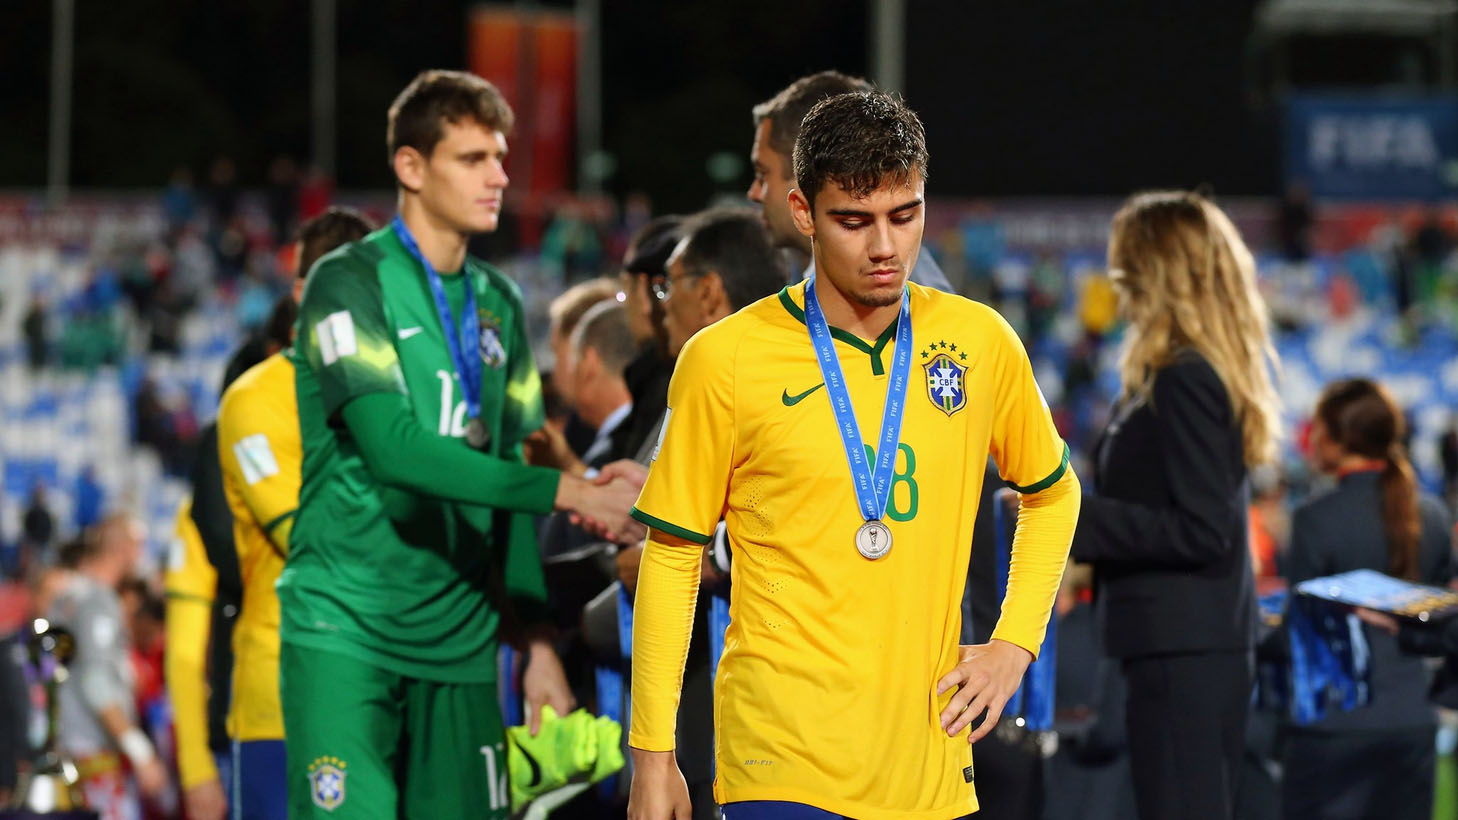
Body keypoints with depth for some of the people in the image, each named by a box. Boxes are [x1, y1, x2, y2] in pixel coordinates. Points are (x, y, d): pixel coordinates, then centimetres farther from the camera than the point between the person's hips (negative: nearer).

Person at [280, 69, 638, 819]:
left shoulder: (497, 303, 15)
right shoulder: (350, 284, -6)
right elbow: (394, 447, -19)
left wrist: (536, 638, 11)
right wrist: (564, 491, -22)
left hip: (458, 636, 6)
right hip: (347, 624, -6)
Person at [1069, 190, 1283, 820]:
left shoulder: (1183, 381, -15)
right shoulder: (1216, 375, 14)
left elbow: (1200, 531, -20)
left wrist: (1077, 517, -18)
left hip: (1180, 655, -10)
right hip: (1211, 647, 10)